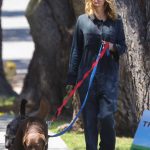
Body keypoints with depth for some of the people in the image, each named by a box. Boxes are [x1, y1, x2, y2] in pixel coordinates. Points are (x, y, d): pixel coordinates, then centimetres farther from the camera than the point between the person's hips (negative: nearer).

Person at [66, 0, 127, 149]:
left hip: (109, 77, -1)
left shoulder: (116, 21, 5)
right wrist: (71, 79, 4)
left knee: (106, 116, -10)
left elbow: (123, 46, 11)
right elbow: (76, 51, 6)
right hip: (86, 77, 1)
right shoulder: (83, 20, 4)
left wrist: (113, 47, -13)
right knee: (89, 118, 2)